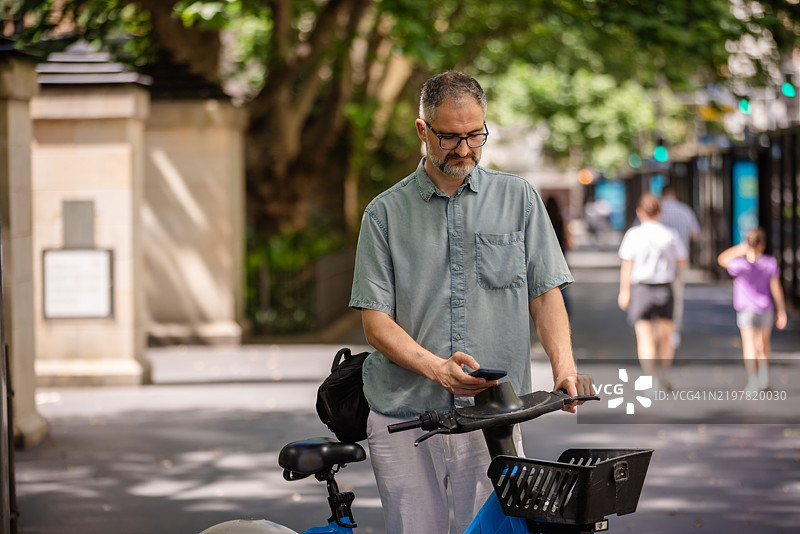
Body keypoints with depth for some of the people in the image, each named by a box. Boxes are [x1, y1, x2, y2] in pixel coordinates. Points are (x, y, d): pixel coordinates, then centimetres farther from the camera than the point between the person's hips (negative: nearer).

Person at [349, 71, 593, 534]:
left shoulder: (518, 199, 9)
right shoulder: (386, 213, 6)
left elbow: (546, 294, 6)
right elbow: (376, 321, 1)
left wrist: (565, 369, -13)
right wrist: (438, 369, -17)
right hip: (404, 417, 0)